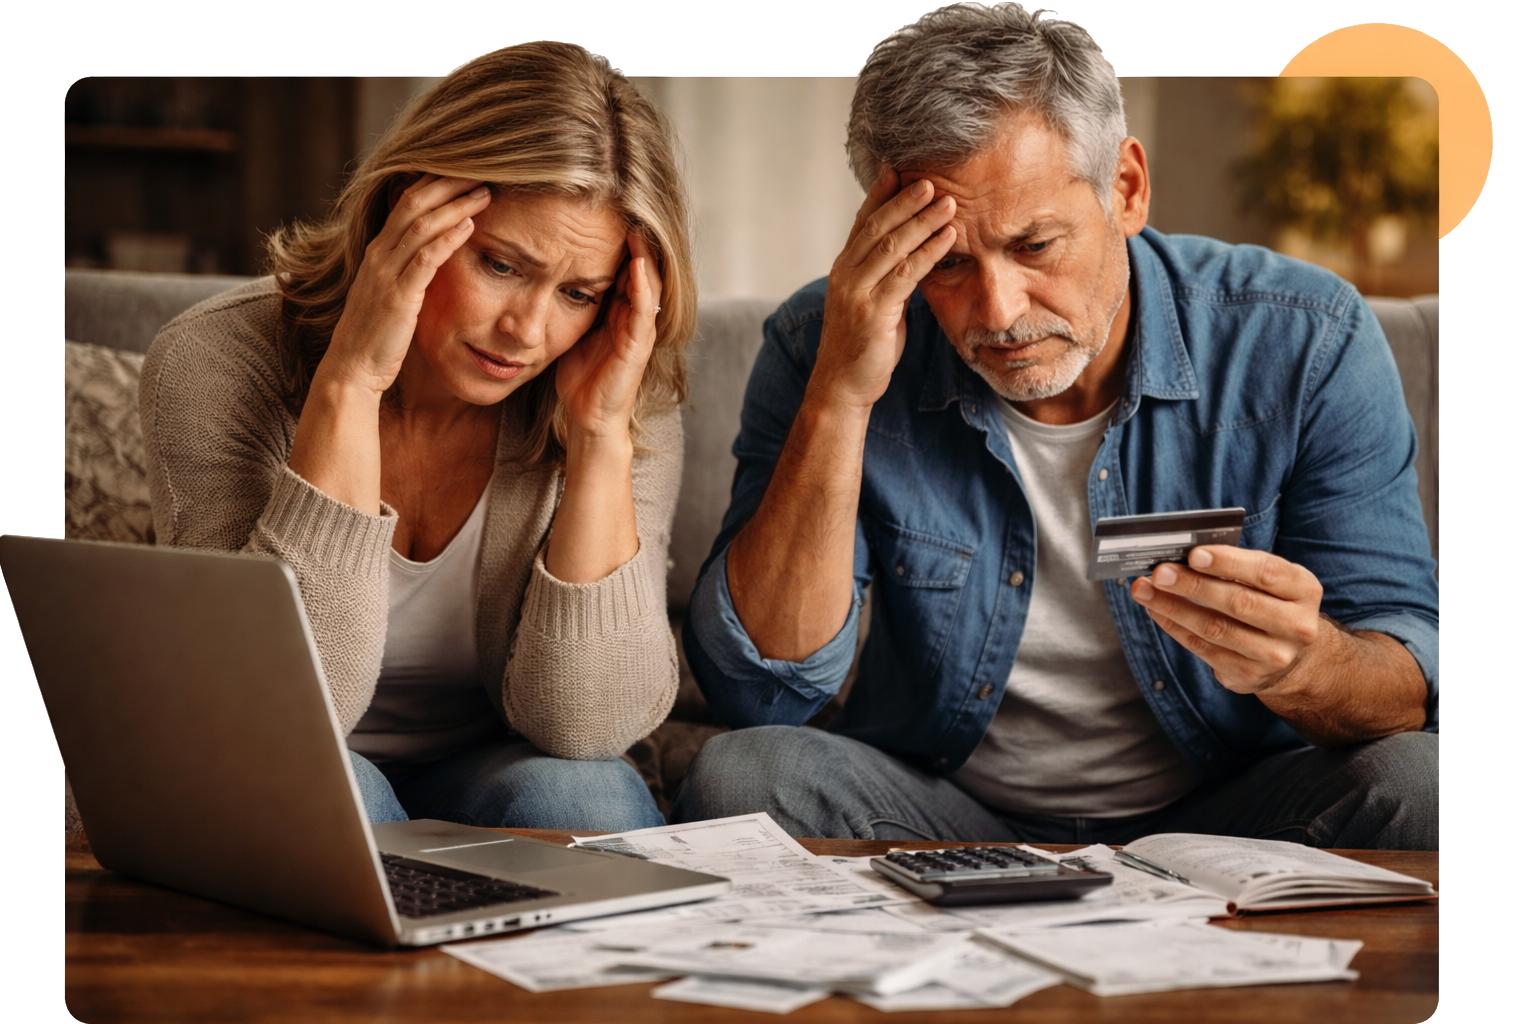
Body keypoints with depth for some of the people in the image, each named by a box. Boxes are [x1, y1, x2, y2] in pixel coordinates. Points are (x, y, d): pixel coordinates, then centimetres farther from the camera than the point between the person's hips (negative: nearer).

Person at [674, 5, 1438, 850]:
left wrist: (1303, 667, -38)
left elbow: (1409, 685, -13)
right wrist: (839, 396, -28)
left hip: (1224, 818, 1)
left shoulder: (1309, 345, -13)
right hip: (942, 818, -1)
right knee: (740, 775, -28)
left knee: (1415, 782, -28)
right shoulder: (822, 351, -11)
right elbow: (758, 692, -18)